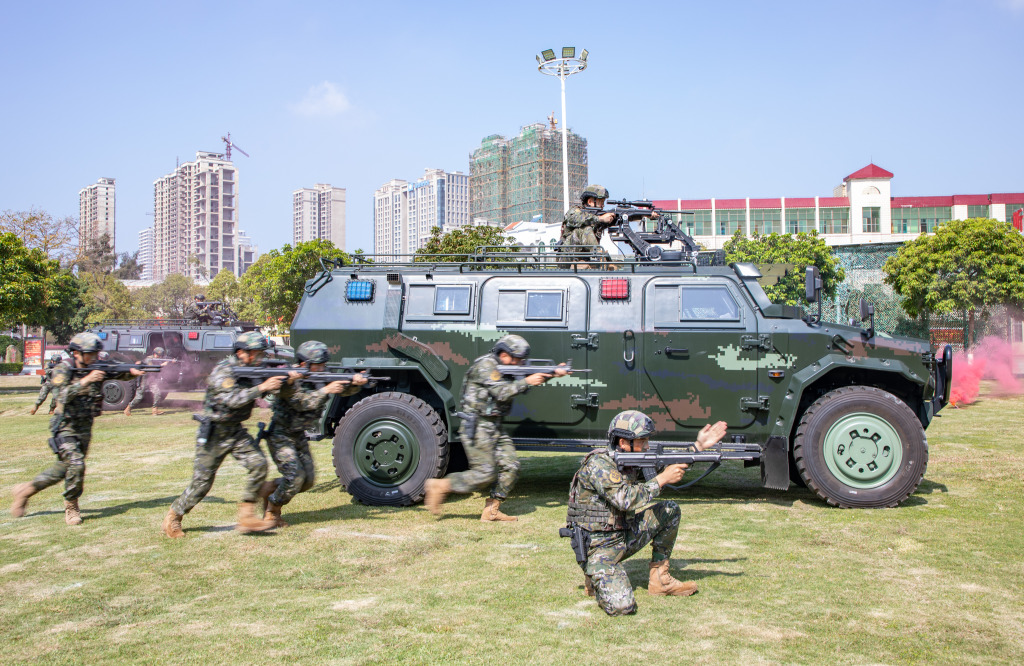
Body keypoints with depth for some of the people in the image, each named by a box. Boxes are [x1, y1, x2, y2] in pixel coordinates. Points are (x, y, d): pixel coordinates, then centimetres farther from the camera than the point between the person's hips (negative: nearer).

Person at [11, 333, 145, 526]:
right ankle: (71, 508, -1)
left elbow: (121, 374, -10)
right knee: (76, 464, -20)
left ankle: (26, 490, 33)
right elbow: (64, 395, -28)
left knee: (63, 469, 12)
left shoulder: (98, 368, -1)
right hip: (65, 428, -5)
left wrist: (132, 372, -32)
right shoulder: (62, 370, -12)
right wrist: (86, 380, -38)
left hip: (85, 429, 5)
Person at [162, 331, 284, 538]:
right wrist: (261, 388, -35)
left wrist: (278, 381, -11)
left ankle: (246, 517, -6)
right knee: (202, 481, -1)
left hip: (236, 431, 7)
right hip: (214, 433, -6)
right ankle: (173, 518, 21)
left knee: (259, 464, -13)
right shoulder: (224, 371, -19)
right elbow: (233, 400, -31)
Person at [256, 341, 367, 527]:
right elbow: (302, 402, -33)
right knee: (295, 476, -16)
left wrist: (355, 383, -29)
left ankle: (269, 488, 25)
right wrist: (326, 390, -43)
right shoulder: (289, 379, -20)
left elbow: (345, 389, -7)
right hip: (280, 436, -7)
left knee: (308, 480, 4)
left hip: (299, 435, 7)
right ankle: (271, 512, 4)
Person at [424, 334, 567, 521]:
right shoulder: (486, 365, -14)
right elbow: (501, 392, -24)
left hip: (494, 427, 10)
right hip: (477, 427, -10)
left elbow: (532, 378, 14)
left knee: (510, 467, 2)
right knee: (484, 474, -11)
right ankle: (439, 486, 2)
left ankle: (491, 510, 9)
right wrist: (527, 382, -19)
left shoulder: (506, 368, 14)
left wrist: (554, 373, 1)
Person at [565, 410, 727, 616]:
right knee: (622, 606, -26)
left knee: (670, 511, 3)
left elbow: (671, 467, 14)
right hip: (598, 548, -8)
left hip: (623, 537, 8)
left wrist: (699, 446, 6)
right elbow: (626, 499, -33)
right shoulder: (598, 464, -22)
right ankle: (595, 579, 8)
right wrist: (662, 479, -28)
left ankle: (659, 579, 11)